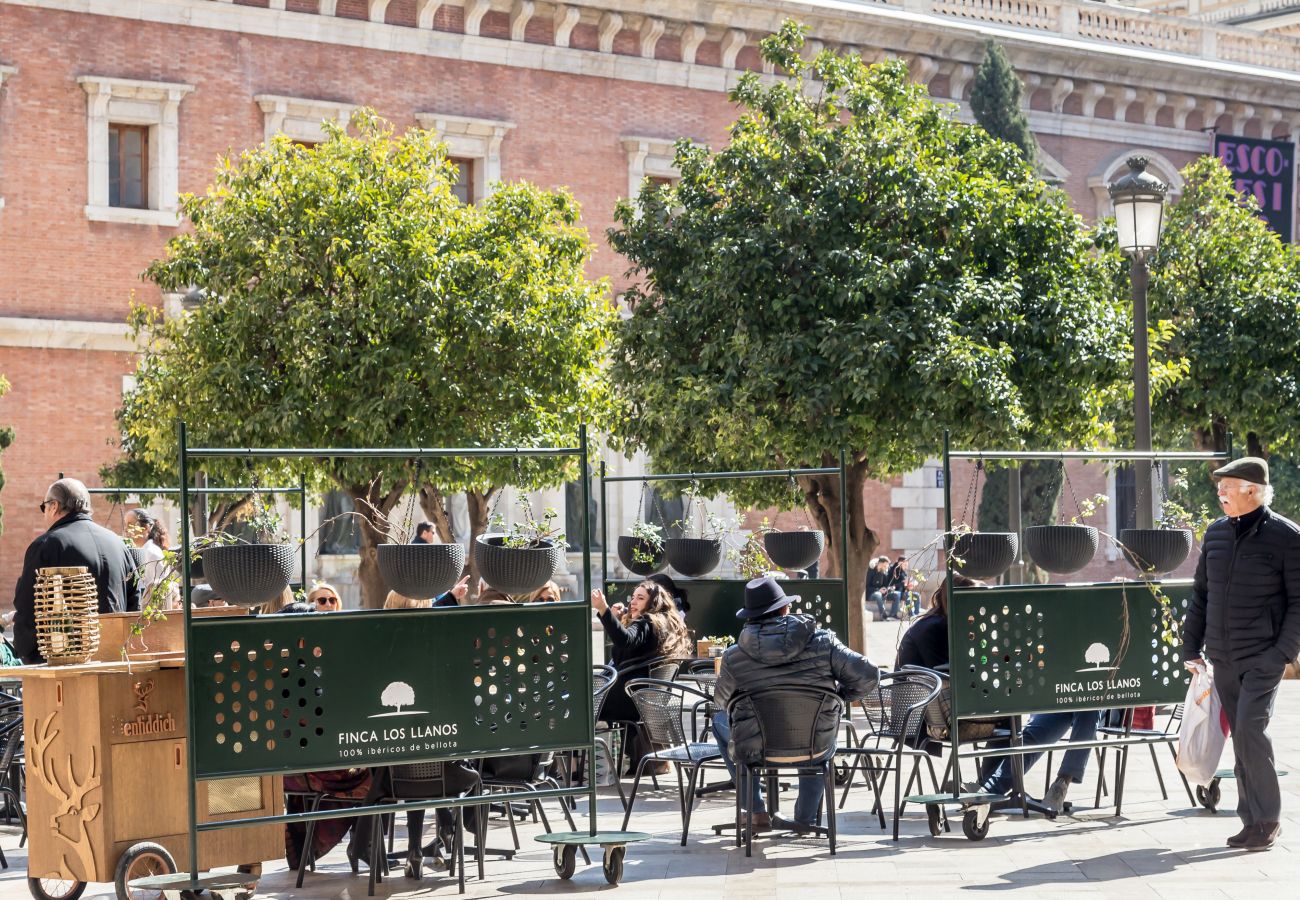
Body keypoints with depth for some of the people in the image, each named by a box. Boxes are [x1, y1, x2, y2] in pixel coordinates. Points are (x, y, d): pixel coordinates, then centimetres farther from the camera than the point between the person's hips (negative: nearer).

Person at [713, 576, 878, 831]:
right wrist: (840, 694, 9)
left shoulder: (733, 657, -11)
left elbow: (721, 701, 7)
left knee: (720, 721, 32)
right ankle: (806, 817, 37)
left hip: (756, 751, -1)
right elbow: (866, 674, -10)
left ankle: (757, 812, 30)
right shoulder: (823, 642, -10)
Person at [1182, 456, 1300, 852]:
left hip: (1263, 656, -6)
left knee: (1250, 727, -16)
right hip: (1223, 656, 6)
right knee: (1241, 735, 8)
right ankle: (1252, 820, 15)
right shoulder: (1216, 533, 9)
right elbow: (1201, 593, 16)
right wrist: (1191, 646, 12)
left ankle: (1267, 819, -5)